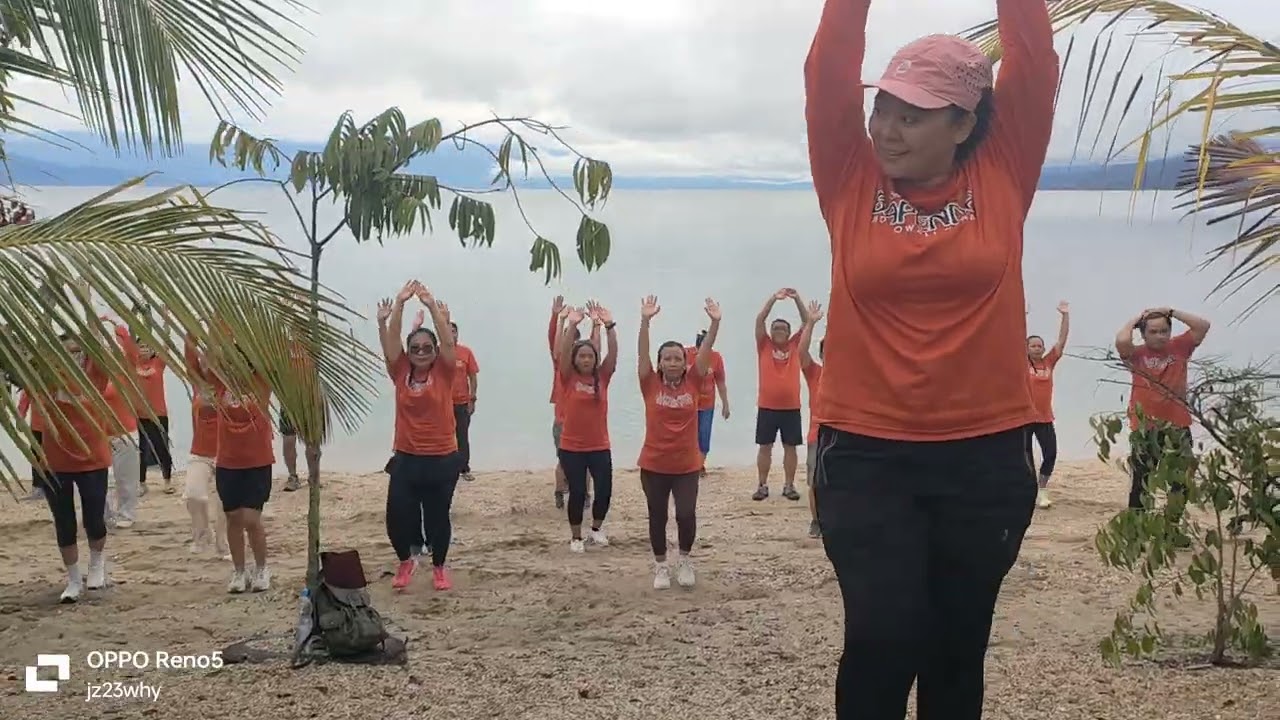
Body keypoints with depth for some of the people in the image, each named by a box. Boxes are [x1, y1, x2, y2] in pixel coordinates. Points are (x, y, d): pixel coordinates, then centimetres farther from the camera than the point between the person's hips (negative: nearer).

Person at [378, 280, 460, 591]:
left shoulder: (444, 372, -2)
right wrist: (399, 303, -19)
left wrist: (432, 305, -23)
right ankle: (405, 561, 27)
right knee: (397, 517, -1)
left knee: (438, 517, 10)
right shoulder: (400, 373, 1)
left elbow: (448, 341, -15)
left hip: (442, 459, -1)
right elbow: (391, 340, -8)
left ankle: (439, 567, 32)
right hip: (406, 458, 1)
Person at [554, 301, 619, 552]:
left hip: (600, 446, 2)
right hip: (571, 448, -2)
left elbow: (613, 353, -11)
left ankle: (597, 528, 27)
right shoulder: (568, 378, -3)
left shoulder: (602, 377, 2)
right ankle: (576, 537, 20)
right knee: (577, 492, 1)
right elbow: (563, 352, -18)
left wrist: (609, 325, -25)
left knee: (605, 490, 0)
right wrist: (571, 325, -31)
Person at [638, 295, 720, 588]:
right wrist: (645, 320, -26)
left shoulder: (693, 383, -1)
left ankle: (685, 560, 19)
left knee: (686, 514, -7)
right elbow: (643, 353, -14)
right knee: (657, 516, 9)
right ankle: (661, 565, 27)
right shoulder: (651, 385, -4)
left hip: (687, 465, 0)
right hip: (653, 465, 0)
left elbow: (705, 352, -9)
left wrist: (715, 322, -21)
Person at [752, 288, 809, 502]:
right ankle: (762, 486, 12)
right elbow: (759, 320, -5)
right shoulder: (764, 345, 4)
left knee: (790, 447, 6)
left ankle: (789, 486, 14)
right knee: (764, 447, 4)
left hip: (791, 407, 1)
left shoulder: (795, 345, 7)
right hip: (767, 406, -1)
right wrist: (773, 298, -13)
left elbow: (806, 322, 2)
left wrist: (797, 299, -9)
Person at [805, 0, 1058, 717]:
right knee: (883, 634, -10)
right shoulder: (852, 180, 2)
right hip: (865, 452, -1)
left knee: (959, 645, 11)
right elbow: (830, 69, -6)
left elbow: (1034, 60, -3)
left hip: (987, 455, 1)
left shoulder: (1003, 178, 2)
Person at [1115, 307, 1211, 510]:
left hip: (1177, 427, 3)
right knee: (1141, 484, 1)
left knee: (1180, 483, 10)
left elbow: (1203, 326, -7)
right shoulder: (1137, 354, -4)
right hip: (1144, 429, -2)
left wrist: (1171, 312, -5)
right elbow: (1121, 340, -24)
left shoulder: (1179, 347, 4)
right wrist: (1137, 318, -8)